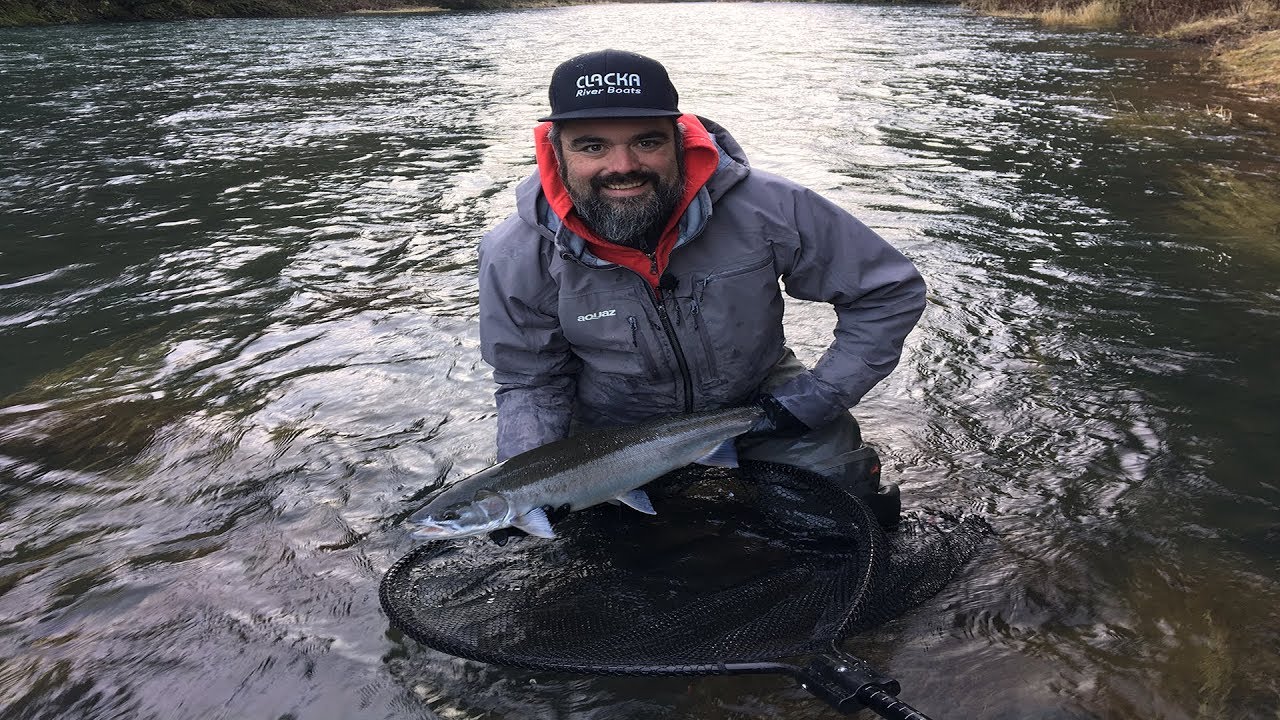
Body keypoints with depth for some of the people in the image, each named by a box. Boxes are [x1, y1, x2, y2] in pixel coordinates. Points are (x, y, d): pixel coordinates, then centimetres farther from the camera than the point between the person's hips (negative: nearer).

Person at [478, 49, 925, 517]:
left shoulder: (767, 209, -26)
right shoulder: (516, 259, -21)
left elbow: (891, 291, -13)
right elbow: (530, 382, -7)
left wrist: (818, 397, -18)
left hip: (759, 399, 0)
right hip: (612, 432, 1)